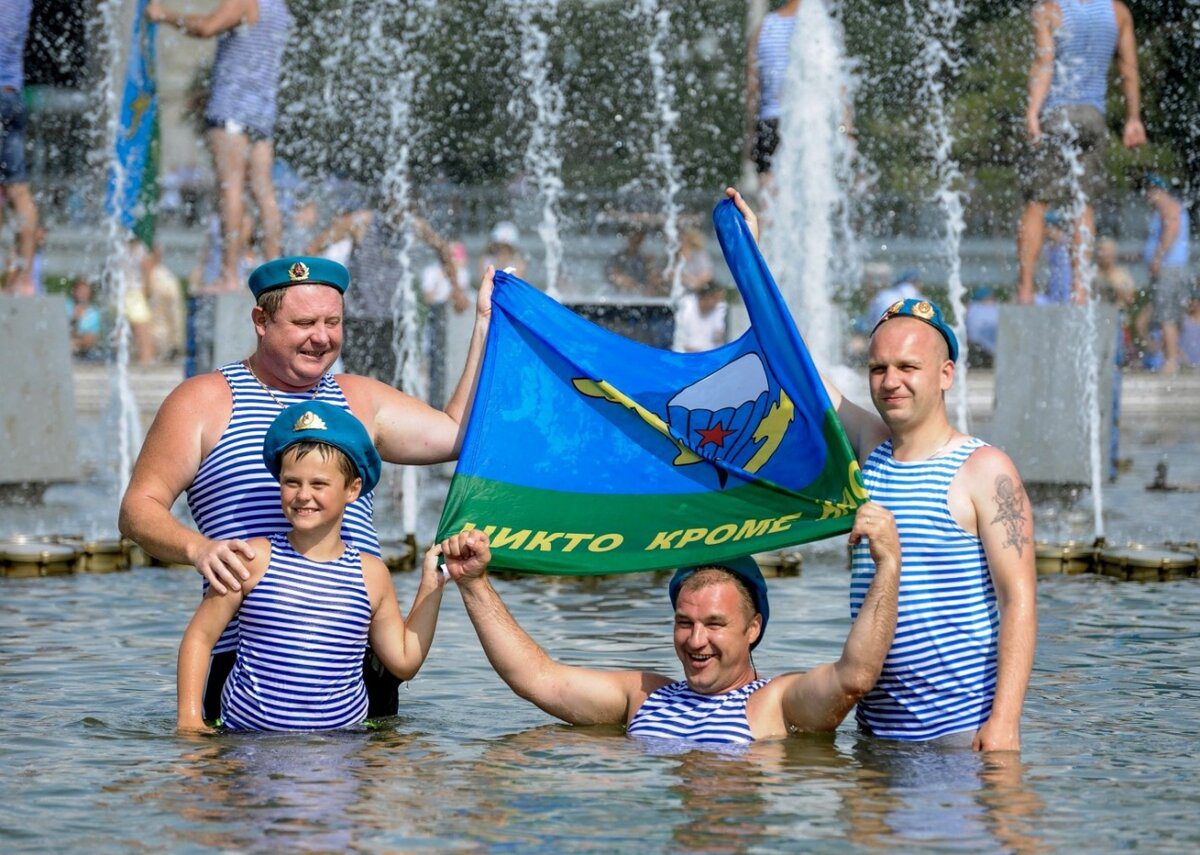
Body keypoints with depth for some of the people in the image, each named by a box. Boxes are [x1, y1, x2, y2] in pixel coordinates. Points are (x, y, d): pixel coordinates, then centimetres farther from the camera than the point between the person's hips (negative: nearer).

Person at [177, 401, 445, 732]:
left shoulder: (371, 574, 8)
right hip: (246, 739, -2)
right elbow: (200, 636, 6)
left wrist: (431, 584, 11)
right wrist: (189, 718, -2)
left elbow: (404, 662, 16)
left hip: (340, 747, 2)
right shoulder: (254, 558, 1)